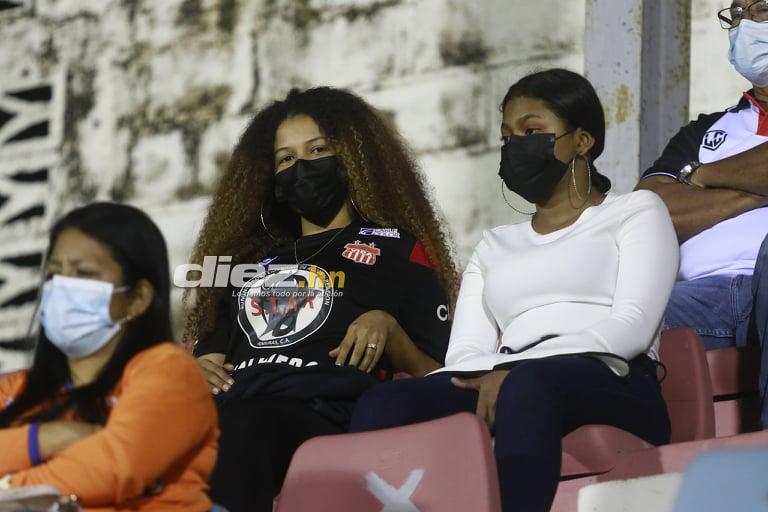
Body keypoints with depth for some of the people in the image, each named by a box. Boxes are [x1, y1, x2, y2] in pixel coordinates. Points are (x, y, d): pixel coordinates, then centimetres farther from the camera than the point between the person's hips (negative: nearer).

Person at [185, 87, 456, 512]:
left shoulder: (396, 250, 24)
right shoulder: (251, 260, 37)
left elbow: (435, 378, 16)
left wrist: (387, 330, -3)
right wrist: (195, 373, 10)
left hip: (321, 411, -4)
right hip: (228, 405, 4)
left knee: (240, 429, -42)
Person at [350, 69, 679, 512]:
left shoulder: (636, 210, 19)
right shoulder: (495, 246, 33)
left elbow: (632, 326, 0)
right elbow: (464, 353, 15)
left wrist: (512, 371, -14)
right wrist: (490, 379, -12)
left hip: (610, 386, -4)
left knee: (527, 385, -41)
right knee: (382, 406, -28)